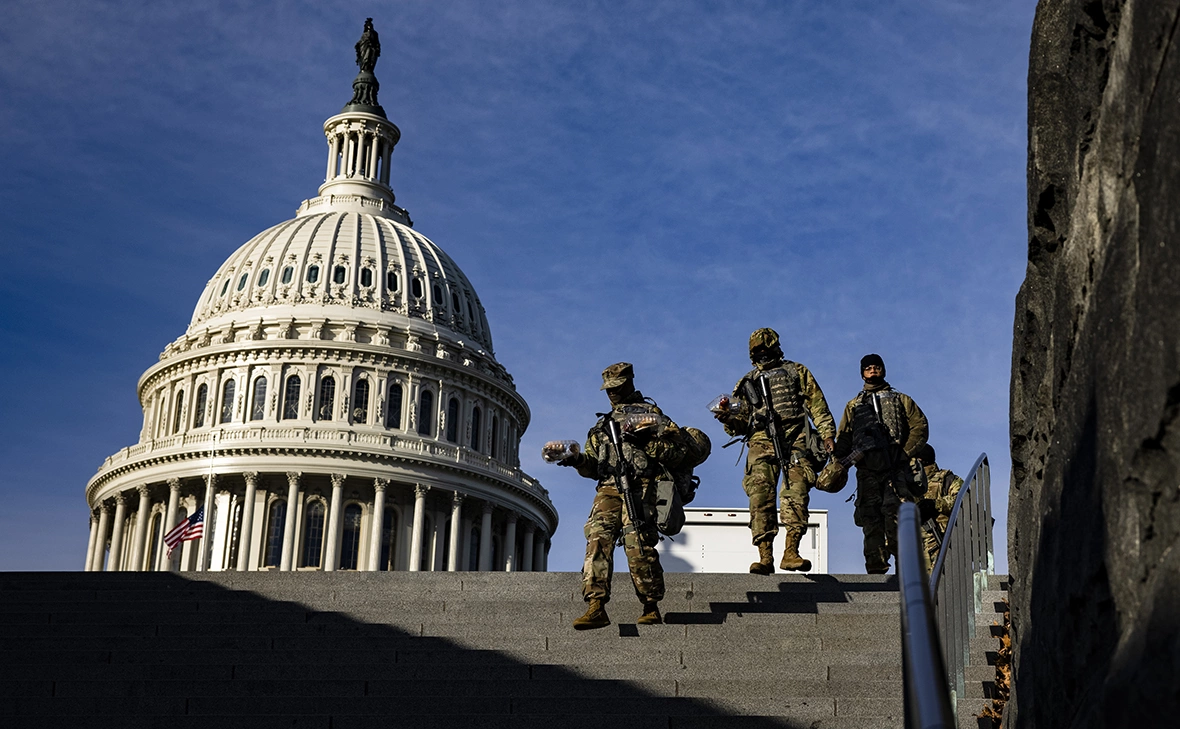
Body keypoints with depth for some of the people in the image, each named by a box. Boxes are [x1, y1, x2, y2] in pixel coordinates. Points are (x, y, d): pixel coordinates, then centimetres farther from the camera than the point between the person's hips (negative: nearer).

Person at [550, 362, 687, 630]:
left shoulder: (650, 413, 15)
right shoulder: (602, 424, 31)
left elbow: (676, 454, 5)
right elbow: (594, 466, 26)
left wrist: (647, 439, -9)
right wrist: (578, 460, 5)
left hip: (639, 489, -4)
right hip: (608, 490, 4)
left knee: (638, 545, -16)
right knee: (598, 540, -15)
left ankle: (651, 607, -5)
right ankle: (596, 606, -23)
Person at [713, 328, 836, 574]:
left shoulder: (796, 372, 22)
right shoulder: (747, 383, 27)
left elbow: (817, 405, 14)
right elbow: (742, 422, 22)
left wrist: (827, 435, 0)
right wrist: (728, 419, -2)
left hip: (794, 436, -1)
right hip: (761, 439, 2)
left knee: (796, 490, -20)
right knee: (760, 494, -17)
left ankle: (791, 552, -30)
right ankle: (765, 557, -22)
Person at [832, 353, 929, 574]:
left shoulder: (900, 400, 20)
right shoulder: (853, 406, 26)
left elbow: (920, 426, 10)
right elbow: (843, 438, 19)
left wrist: (906, 453, -3)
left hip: (896, 467, -2)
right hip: (867, 469, 2)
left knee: (894, 511, -17)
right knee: (871, 518, -6)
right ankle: (876, 568, -8)